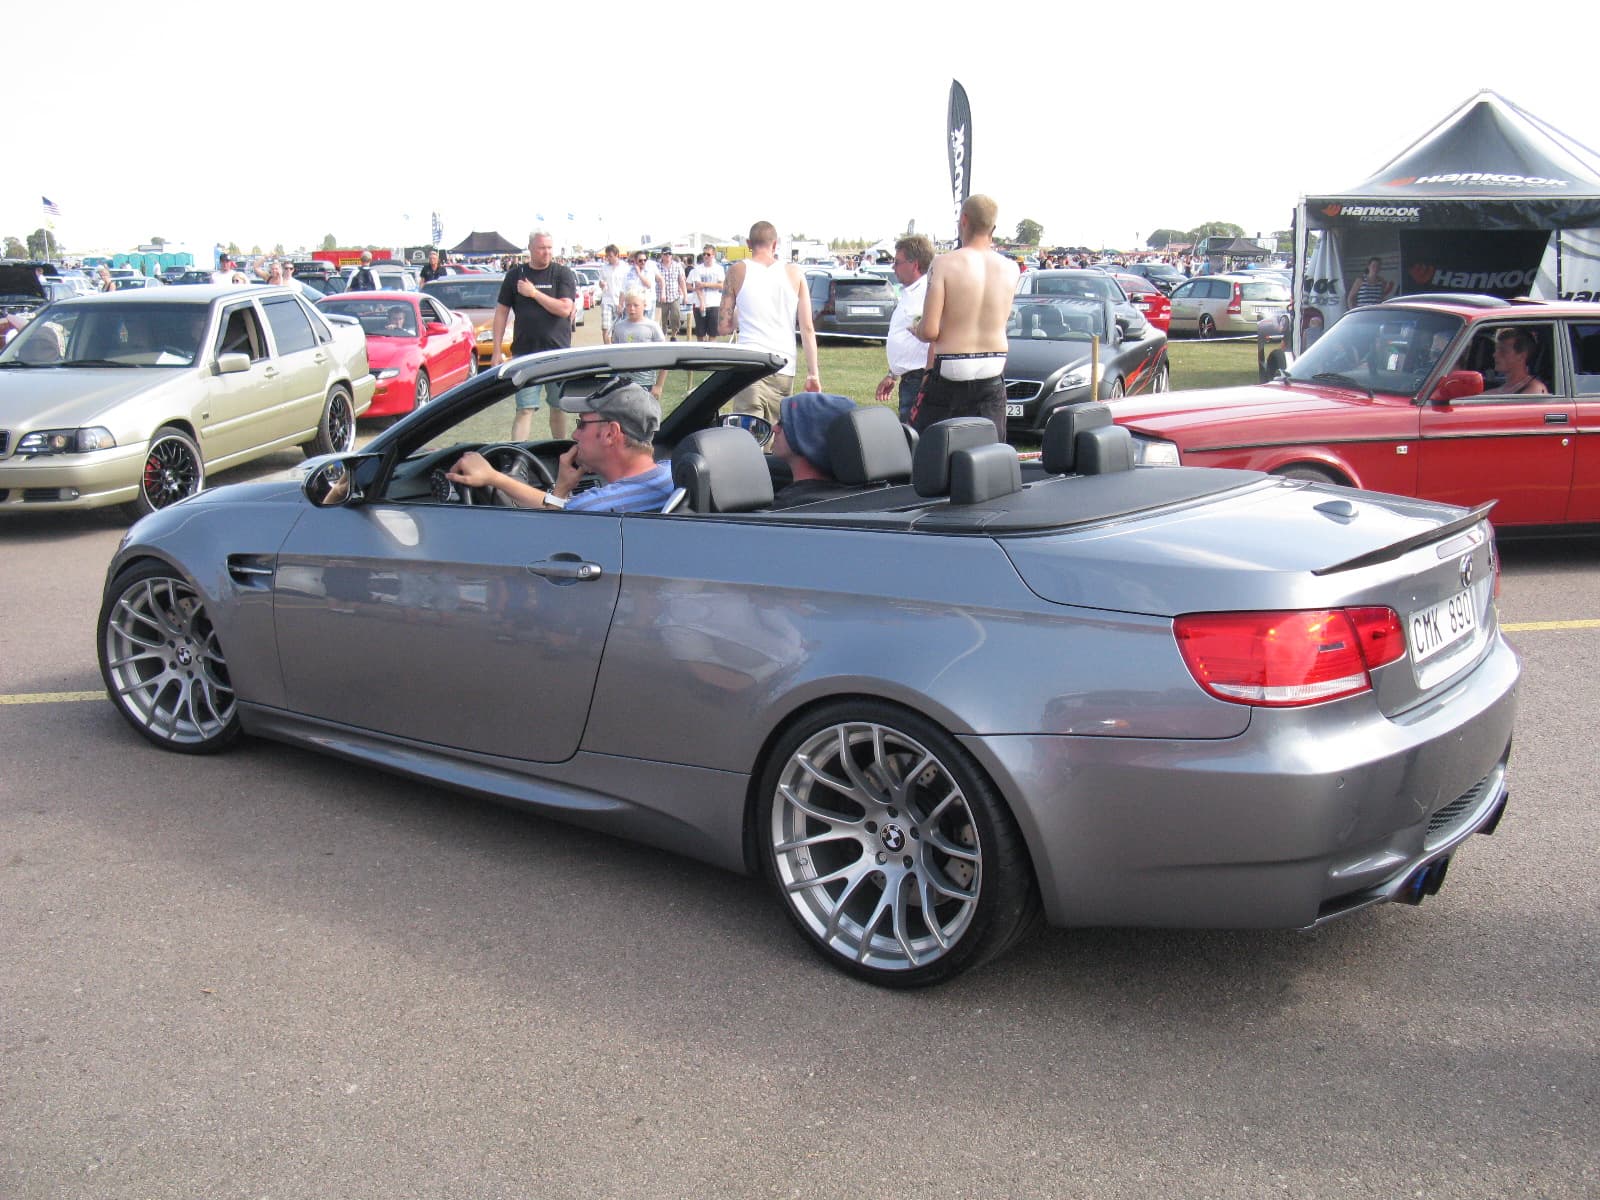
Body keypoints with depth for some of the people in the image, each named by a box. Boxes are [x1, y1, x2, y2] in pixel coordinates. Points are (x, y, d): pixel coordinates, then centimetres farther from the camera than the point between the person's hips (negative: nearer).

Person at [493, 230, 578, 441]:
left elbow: (565, 309, -12)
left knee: (558, 407, 10)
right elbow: (501, 312, 7)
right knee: (525, 409, -6)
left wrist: (534, 293, -12)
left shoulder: (563, 274, 1)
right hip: (525, 353, 0)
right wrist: (497, 350, 2)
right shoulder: (515, 275, 6)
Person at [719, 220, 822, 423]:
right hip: (785, 369, 2)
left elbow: (723, 326, 6)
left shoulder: (737, 271, 4)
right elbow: (807, 329, 5)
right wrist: (813, 374, 8)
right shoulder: (794, 273, 8)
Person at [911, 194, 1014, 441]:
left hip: (951, 374, -4)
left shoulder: (944, 264, -11)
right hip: (993, 375, 4)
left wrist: (915, 330, 8)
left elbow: (930, 331, -14)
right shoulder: (1010, 269, 0)